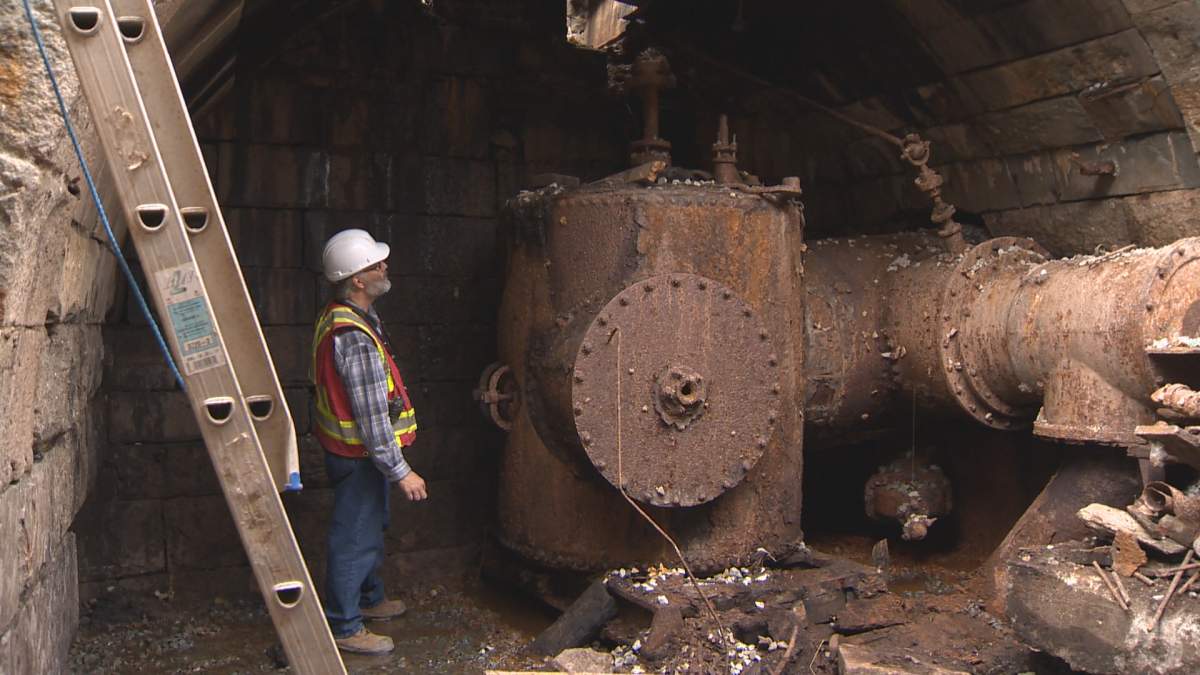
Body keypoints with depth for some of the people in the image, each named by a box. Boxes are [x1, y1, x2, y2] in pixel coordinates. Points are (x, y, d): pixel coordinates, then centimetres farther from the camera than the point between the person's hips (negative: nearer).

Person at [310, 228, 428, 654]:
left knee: (371, 525, 25)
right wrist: (400, 472, -21)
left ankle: (368, 598, 43)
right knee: (355, 536, 4)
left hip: (348, 446, 10)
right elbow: (372, 418, -27)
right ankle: (344, 627, 19)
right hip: (359, 454, -10)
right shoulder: (356, 338, -29)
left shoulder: (338, 318, 4)